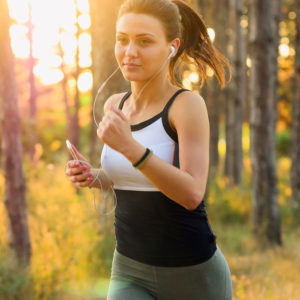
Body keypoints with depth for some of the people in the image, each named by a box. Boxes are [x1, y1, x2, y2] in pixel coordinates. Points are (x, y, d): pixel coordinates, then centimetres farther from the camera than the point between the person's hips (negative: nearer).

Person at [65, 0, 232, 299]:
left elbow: (192, 193, -24)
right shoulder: (115, 105, 3)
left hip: (193, 273, -4)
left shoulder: (188, 104, -14)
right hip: (131, 274, 4)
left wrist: (129, 146, -34)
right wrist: (92, 177, -2)